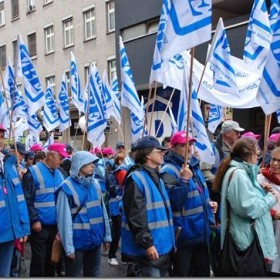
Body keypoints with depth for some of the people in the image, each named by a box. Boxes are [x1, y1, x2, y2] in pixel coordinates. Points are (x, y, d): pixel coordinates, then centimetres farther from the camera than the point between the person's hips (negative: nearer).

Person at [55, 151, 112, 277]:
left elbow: (102, 210, 9)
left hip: (95, 239, 6)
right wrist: (68, 246, -17)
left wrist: (107, 235, 9)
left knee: (93, 274, 19)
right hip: (77, 241, -6)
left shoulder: (94, 183, 4)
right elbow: (64, 219, -15)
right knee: (73, 275, 11)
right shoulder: (67, 187, -15)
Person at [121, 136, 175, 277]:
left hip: (164, 244, 9)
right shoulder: (136, 179, -16)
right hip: (150, 246, -9)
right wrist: (147, 243, -21)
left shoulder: (157, 177, 14)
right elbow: (135, 216, -20)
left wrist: (170, 240, 19)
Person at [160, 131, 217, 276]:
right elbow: (173, 203, -27)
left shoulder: (193, 166, 10)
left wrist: (208, 203, 9)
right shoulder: (169, 171, -18)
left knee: (203, 271, 20)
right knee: (182, 273, 4)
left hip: (201, 231, 9)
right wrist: (184, 180, -31)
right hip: (184, 234, -8)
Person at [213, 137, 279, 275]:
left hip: (249, 235, 10)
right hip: (247, 238, -10)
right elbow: (250, 208, -25)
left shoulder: (241, 171, 12)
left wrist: (265, 194, 4)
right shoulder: (239, 174, -20)